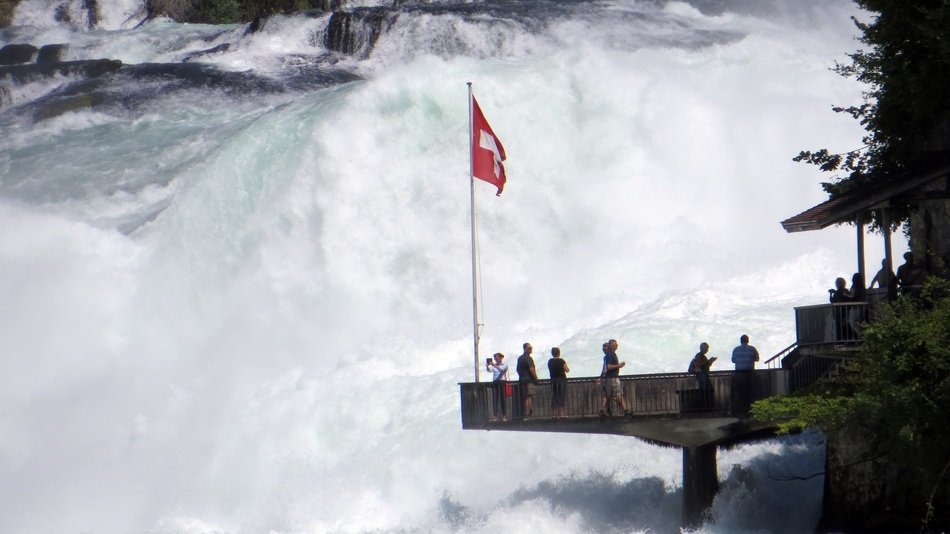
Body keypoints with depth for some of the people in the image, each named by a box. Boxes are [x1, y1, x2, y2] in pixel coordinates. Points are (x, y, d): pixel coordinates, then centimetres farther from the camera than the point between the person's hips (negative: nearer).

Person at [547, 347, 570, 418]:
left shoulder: (550, 362, 3)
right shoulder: (561, 361, -11)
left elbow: (550, 370, 11)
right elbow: (567, 370, -7)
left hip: (553, 380, 4)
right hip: (562, 380, -4)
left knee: (554, 397, 8)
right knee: (562, 397, -1)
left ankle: (555, 413, 5)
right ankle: (561, 413, -5)